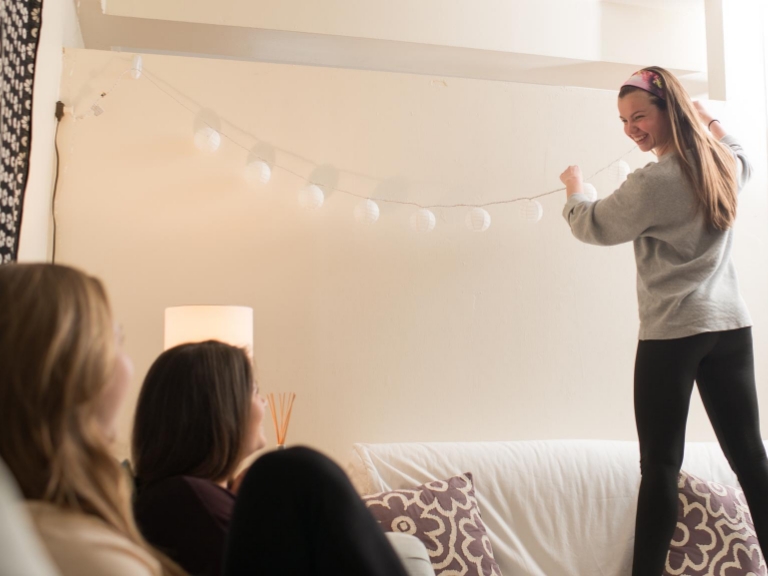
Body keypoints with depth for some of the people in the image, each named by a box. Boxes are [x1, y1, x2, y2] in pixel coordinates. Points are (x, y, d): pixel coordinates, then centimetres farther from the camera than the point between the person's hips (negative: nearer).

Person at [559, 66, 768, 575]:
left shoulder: (653, 182, -16)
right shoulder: (726, 165, 6)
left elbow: (592, 226, -1)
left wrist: (574, 187, 16)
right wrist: (709, 119, 34)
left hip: (672, 334, -6)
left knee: (661, 468, 0)